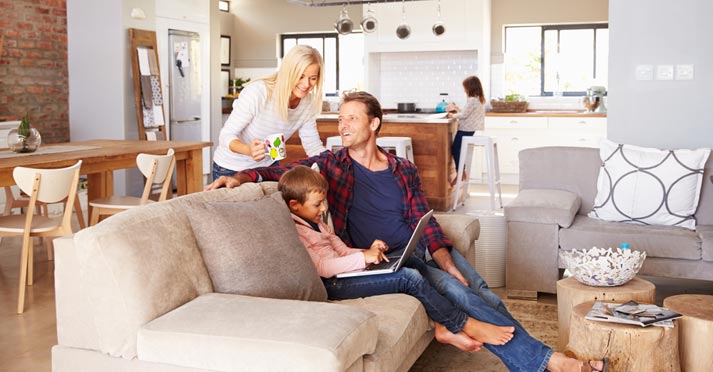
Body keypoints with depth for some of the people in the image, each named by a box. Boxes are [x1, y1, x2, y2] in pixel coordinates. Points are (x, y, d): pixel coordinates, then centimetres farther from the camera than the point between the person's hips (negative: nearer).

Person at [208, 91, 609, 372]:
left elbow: (425, 223, 5)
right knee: (456, 292, -25)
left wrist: (446, 261, -12)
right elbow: (283, 171, -1)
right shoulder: (331, 165, 4)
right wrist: (241, 176, -21)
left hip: (426, 249, 5)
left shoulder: (404, 170, 10)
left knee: (484, 293, -19)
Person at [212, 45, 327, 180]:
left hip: (268, 166, 5)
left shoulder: (308, 103, -10)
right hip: (230, 169, -5)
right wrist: (249, 150, -45)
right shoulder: (257, 93, -27)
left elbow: (314, 146, -4)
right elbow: (227, 136, -24)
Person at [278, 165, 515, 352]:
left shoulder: (315, 222, 18)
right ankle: (466, 326, -7)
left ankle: (443, 328, -5)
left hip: (341, 275, 10)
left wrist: (368, 252, 1)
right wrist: (363, 258, -21)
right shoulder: (293, 231, -14)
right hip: (332, 287, -10)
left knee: (415, 269, -3)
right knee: (409, 278, -18)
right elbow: (320, 267, -22)